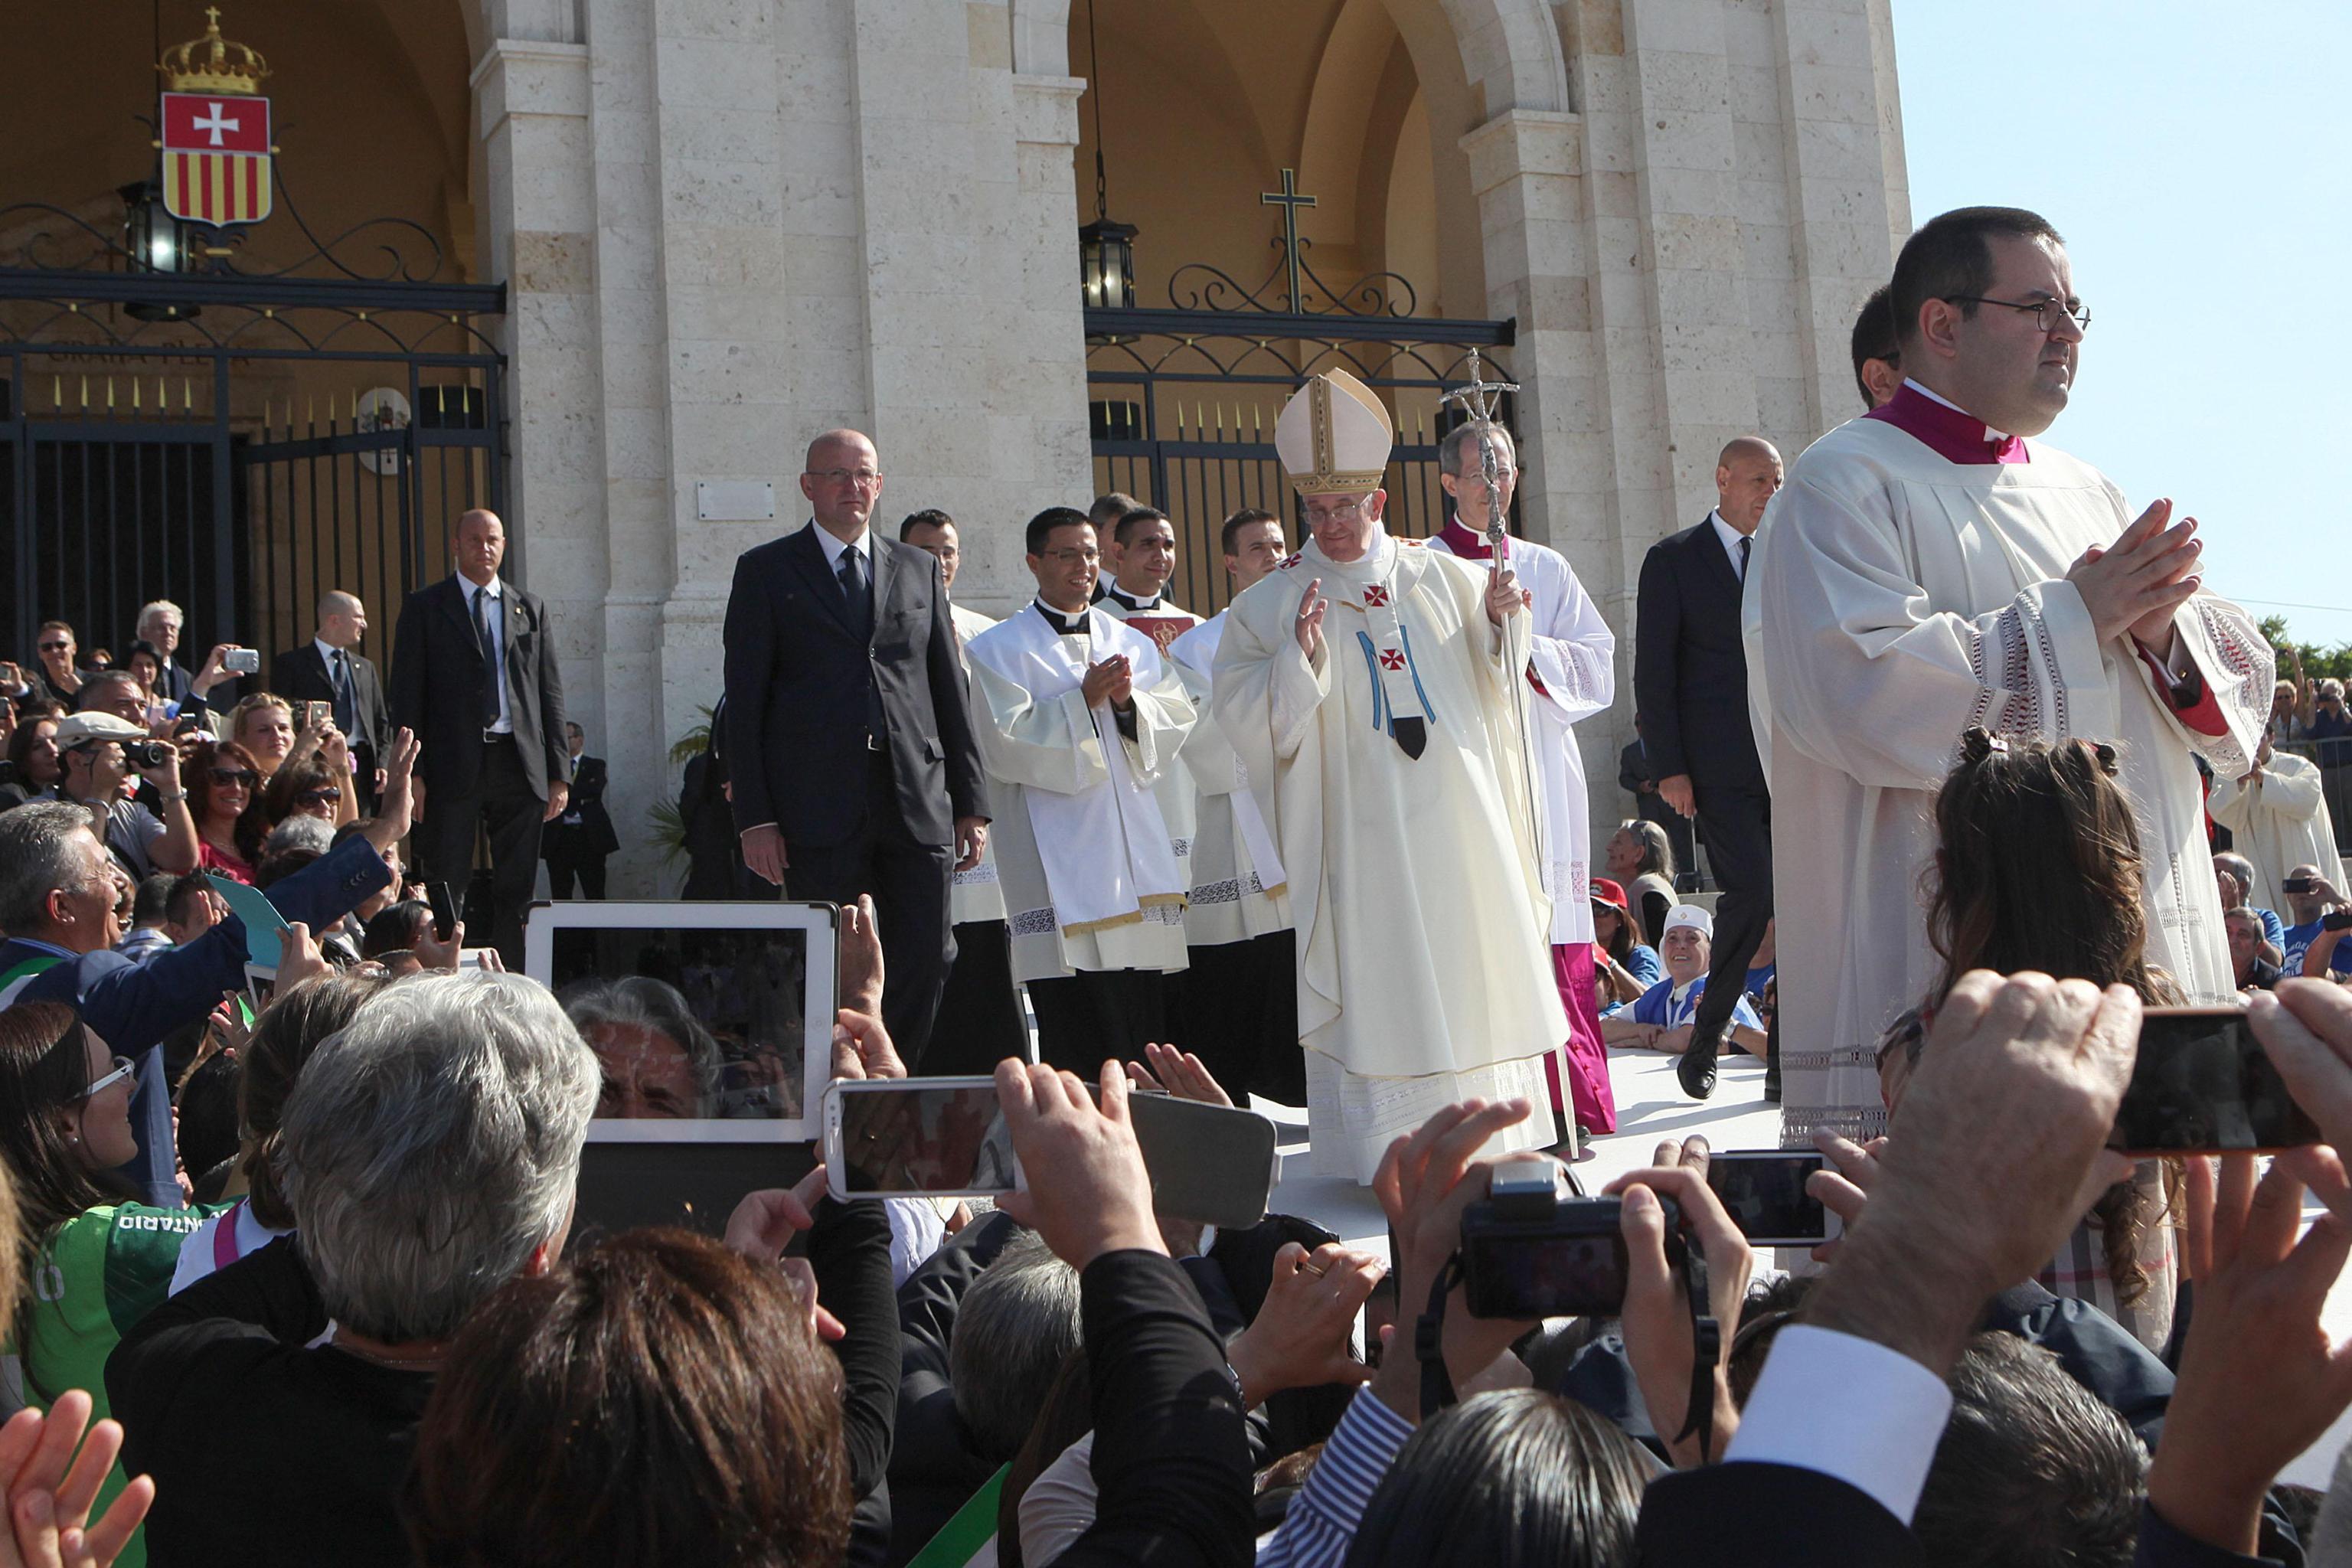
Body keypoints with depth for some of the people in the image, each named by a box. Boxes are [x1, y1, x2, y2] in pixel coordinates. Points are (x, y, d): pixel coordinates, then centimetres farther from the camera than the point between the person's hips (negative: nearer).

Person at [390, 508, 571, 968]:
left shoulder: (530, 608, 14)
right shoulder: (425, 607, 6)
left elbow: (551, 693, 12)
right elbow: (406, 695, 2)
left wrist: (559, 773, 5)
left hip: (520, 763, 3)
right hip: (453, 766, -2)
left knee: (516, 889, 5)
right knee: (446, 887, -2)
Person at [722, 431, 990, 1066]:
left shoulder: (918, 569, 16)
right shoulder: (766, 571, 6)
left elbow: (949, 691, 15)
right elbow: (744, 702, 1)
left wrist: (972, 803, 9)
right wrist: (754, 817, -7)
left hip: (918, 802, 3)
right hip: (819, 807, -3)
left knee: (925, 964, 2)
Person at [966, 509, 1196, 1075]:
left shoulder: (1132, 643, 18)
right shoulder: (999, 649, 3)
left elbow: (1175, 725, 10)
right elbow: (1006, 742, -8)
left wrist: (1130, 702, -9)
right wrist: (1083, 701, -13)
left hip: (1134, 843, 5)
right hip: (1057, 853, -5)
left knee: (1145, 1010, 2)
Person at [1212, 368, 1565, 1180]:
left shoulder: (1442, 577, 9)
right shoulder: (1270, 607, 3)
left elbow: (1497, 687, 13)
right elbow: (1248, 727, -4)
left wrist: (1499, 623, -6)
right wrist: (1300, 657, -18)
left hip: (1460, 817, 3)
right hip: (1357, 828, -3)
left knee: (1475, 965, 6)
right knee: (1374, 989, -4)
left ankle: (1487, 1141, 19)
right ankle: (1383, 1158, 4)